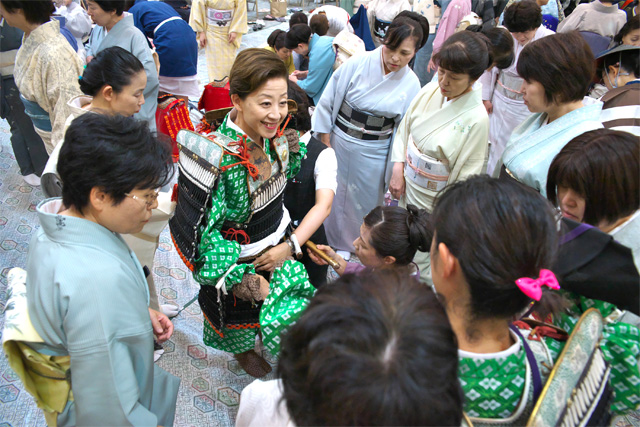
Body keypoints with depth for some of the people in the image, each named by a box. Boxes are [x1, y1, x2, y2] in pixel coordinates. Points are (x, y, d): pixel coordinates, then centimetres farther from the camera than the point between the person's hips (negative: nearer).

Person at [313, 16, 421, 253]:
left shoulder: (411, 84, -8)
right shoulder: (357, 64, -15)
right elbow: (327, 103, -7)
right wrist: (324, 143, -5)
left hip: (373, 154, 1)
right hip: (338, 142, -1)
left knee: (363, 200, 17)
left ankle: (351, 244, 45)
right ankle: (327, 237, 44)